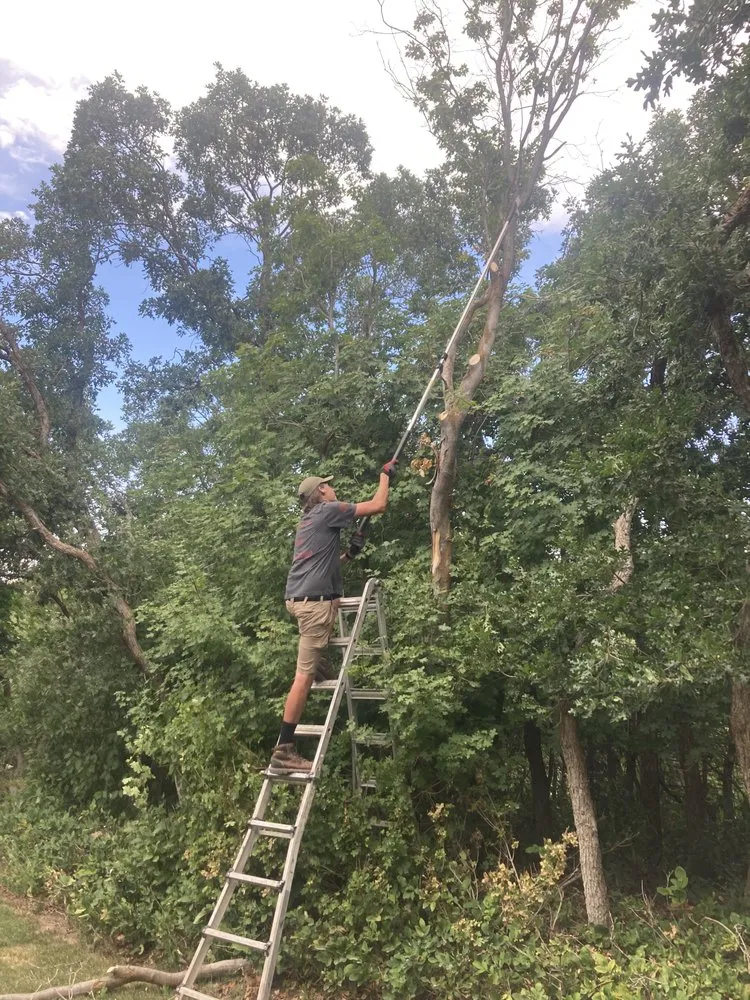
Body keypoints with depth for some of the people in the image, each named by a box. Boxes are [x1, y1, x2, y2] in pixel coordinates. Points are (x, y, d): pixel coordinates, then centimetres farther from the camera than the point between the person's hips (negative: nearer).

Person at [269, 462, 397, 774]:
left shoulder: (308, 520, 23)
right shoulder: (327, 511, -3)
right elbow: (378, 505, -2)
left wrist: (349, 553, 31)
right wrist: (386, 475, 13)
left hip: (298, 598, 9)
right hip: (313, 602, -9)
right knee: (304, 676, -9)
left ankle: (324, 671, 32)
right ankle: (284, 750, -8)